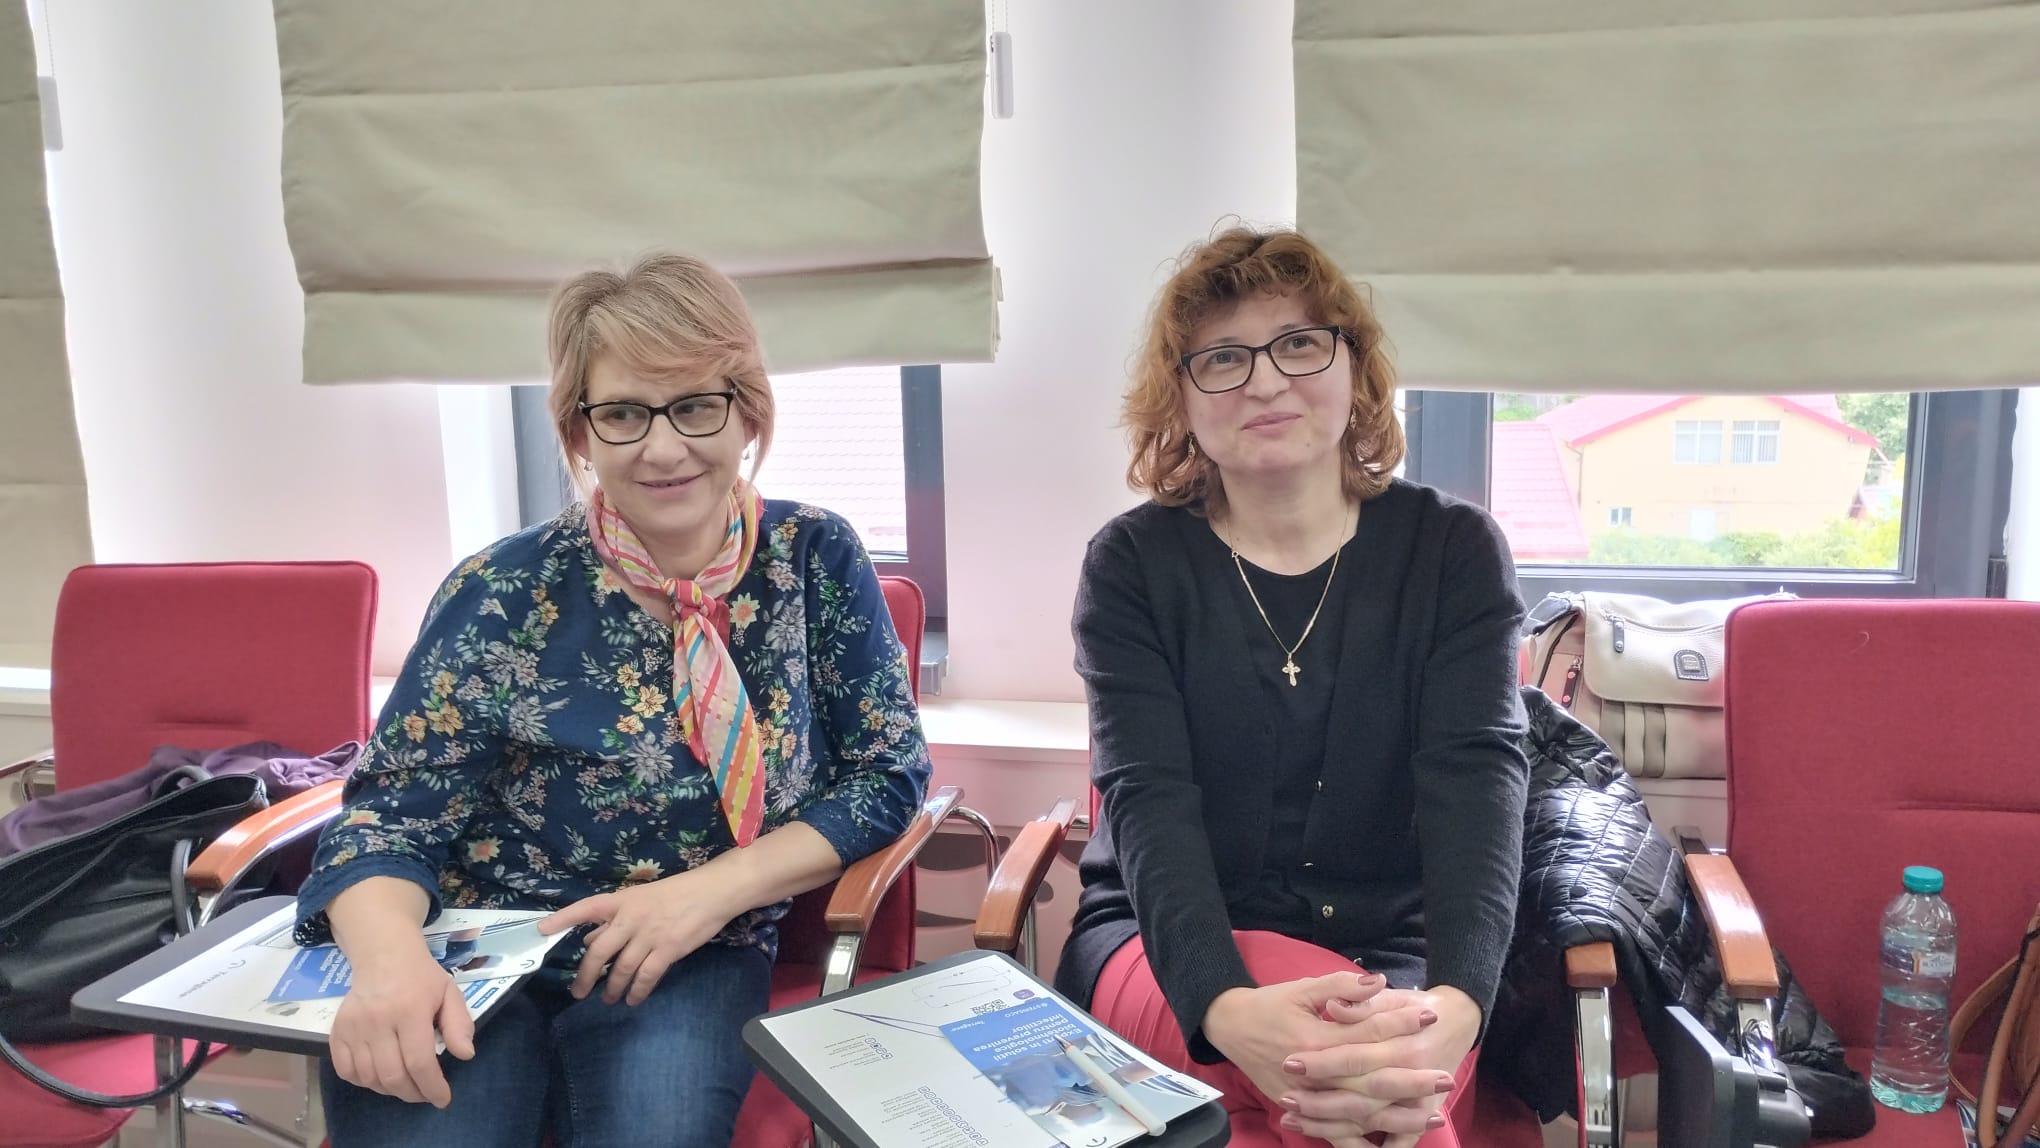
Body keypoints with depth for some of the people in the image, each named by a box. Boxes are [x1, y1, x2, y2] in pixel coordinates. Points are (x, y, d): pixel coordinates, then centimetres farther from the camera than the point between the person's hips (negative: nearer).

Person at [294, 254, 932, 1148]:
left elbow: (889, 772, -3)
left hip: (689, 962, 1)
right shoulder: (504, 595, -8)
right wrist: (389, 955, -31)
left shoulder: (817, 560, -4)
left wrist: (708, 892, -17)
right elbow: (392, 813, -8)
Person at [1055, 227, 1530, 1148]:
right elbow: (1149, 801, -15)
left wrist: (1453, 1005, -35)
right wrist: (1227, 1009, -36)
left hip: (1391, 963, 1)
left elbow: (1477, 785, -14)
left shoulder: (1454, 551, -1)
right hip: (1167, 954, -1)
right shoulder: (1133, 564, -3)